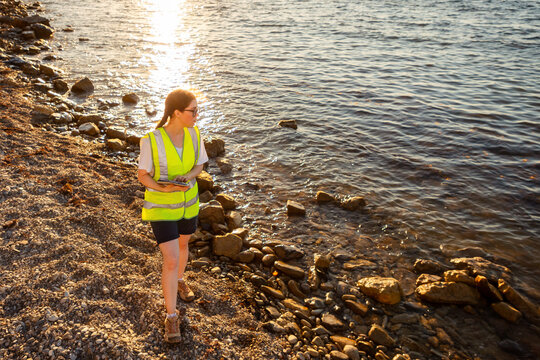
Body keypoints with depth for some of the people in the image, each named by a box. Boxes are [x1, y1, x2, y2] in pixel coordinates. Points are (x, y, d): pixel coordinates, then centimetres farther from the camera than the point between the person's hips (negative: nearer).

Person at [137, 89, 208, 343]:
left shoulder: (193, 133, -13)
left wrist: (186, 177, -23)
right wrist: (163, 189, -31)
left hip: (188, 202, 5)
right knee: (171, 261, -5)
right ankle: (172, 316, 15)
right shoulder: (151, 141, -26)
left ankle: (178, 280, 57)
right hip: (161, 207, -4)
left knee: (182, 244, 26)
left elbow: (198, 166, -1)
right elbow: (142, 176, -13)